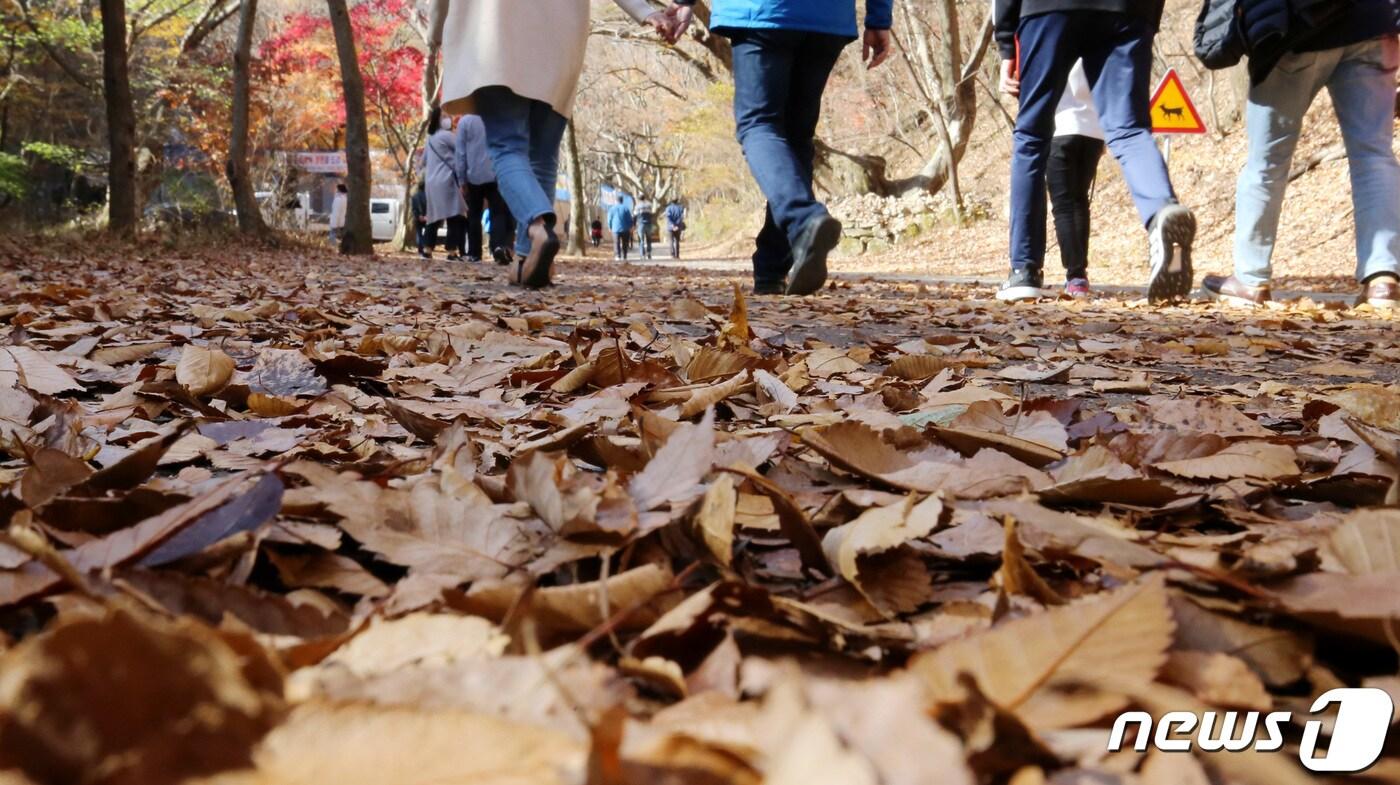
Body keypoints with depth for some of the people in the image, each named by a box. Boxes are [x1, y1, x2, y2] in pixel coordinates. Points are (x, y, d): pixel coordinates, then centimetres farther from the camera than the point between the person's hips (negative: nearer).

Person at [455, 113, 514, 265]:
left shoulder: (465, 121, 0)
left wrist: (461, 179, 4)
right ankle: (499, 246, -24)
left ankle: (474, 253, 10)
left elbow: (460, 152, -1)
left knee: (474, 215, 11)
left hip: (474, 176, 0)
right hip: (496, 175, 0)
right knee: (499, 213, -1)